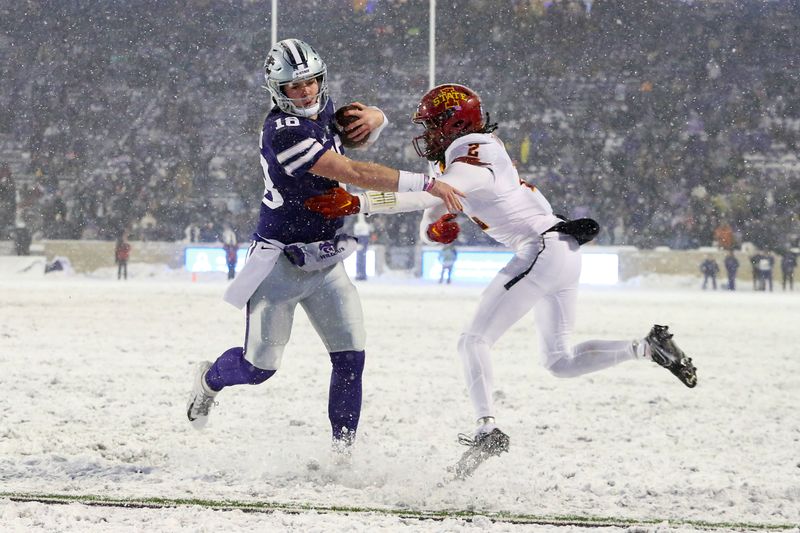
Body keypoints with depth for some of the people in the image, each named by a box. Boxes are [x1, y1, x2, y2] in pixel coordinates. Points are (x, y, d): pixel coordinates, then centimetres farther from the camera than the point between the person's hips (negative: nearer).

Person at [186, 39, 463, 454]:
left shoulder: (323, 112, 2)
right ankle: (210, 379, 36)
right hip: (281, 261, -7)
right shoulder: (283, 131, -24)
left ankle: (342, 449, 2)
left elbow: (362, 134, 21)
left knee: (351, 356, -5)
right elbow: (352, 173, -31)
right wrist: (425, 184, -33)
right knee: (259, 367, 3)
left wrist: (372, 118, -6)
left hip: (325, 262, 7)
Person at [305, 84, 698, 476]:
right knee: (561, 362, 15)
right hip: (565, 252, 10)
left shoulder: (469, 163, -13)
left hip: (543, 249, -10)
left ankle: (487, 429, -24)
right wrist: (434, 229, -5)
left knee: (474, 341, -13)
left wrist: (357, 203, -34)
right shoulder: (451, 162, 18)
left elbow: (428, 196, -30)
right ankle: (647, 347, 6)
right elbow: (431, 214, 19)